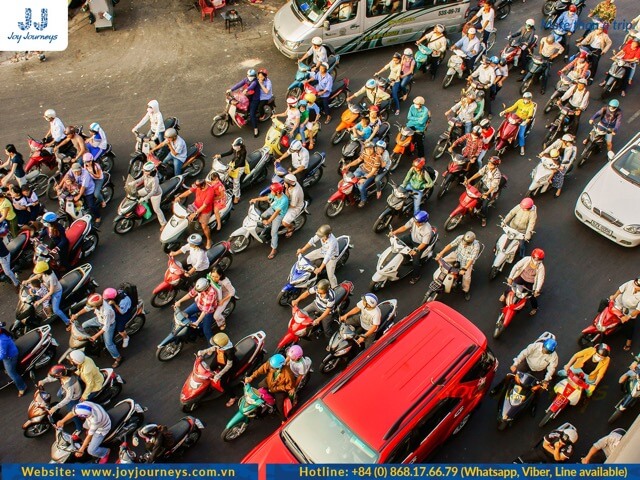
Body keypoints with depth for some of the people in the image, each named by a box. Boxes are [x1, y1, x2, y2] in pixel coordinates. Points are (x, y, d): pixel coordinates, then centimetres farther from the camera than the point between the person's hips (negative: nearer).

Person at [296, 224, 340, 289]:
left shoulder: (332, 242, -41)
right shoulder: (321, 234, -25)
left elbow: (328, 256, -40)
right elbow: (312, 241, -9)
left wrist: (320, 269, -40)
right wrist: (302, 250, -12)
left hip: (332, 256, -6)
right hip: (323, 250, 6)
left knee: (330, 275, -17)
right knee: (306, 258, 4)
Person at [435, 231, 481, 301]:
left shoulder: (475, 246, -32)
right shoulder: (460, 238, -23)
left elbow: (471, 259, -32)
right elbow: (450, 245, -19)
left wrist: (464, 269, -42)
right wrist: (441, 253, -27)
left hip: (467, 260, -4)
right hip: (457, 254, 4)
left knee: (466, 277, -17)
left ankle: (466, 290, 15)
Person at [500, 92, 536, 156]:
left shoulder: (531, 105, -14)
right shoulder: (520, 101, -6)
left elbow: (530, 115, -22)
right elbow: (512, 107, -5)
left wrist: (526, 122, -41)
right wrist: (504, 111, -20)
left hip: (524, 120, -4)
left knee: (521, 134, -16)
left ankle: (522, 147, 3)